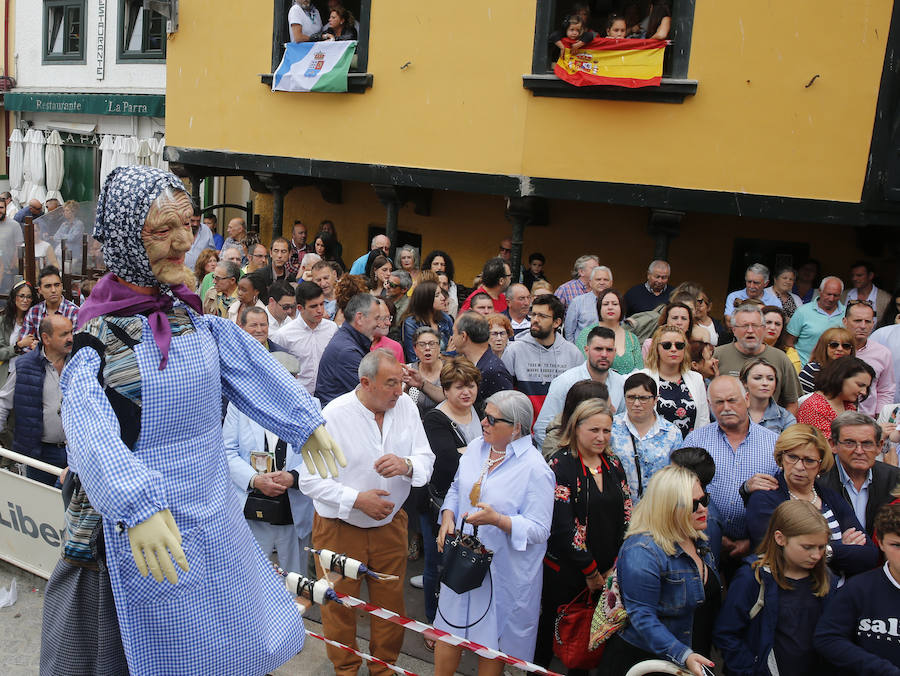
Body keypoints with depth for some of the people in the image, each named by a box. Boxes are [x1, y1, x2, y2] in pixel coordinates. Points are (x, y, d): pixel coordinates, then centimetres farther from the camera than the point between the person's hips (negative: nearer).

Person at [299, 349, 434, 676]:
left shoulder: (405, 406, -7)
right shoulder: (333, 416, -20)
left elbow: (426, 459, -4)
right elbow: (309, 480, -17)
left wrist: (407, 465, -27)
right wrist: (357, 499, -25)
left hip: (390, 524, 4)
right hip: (340, 528, -3)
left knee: (391, 603, 18)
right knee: (340, 607, 15)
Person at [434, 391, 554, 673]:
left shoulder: (535, 469, -17)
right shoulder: (475, 447, 3)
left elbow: (539, 530, -17)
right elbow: (456, 489, 17)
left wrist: (497, 519, -30)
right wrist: (448, 517, -1)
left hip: (503, 573, -5)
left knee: (491, 641, 12)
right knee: (449, 630, 16)